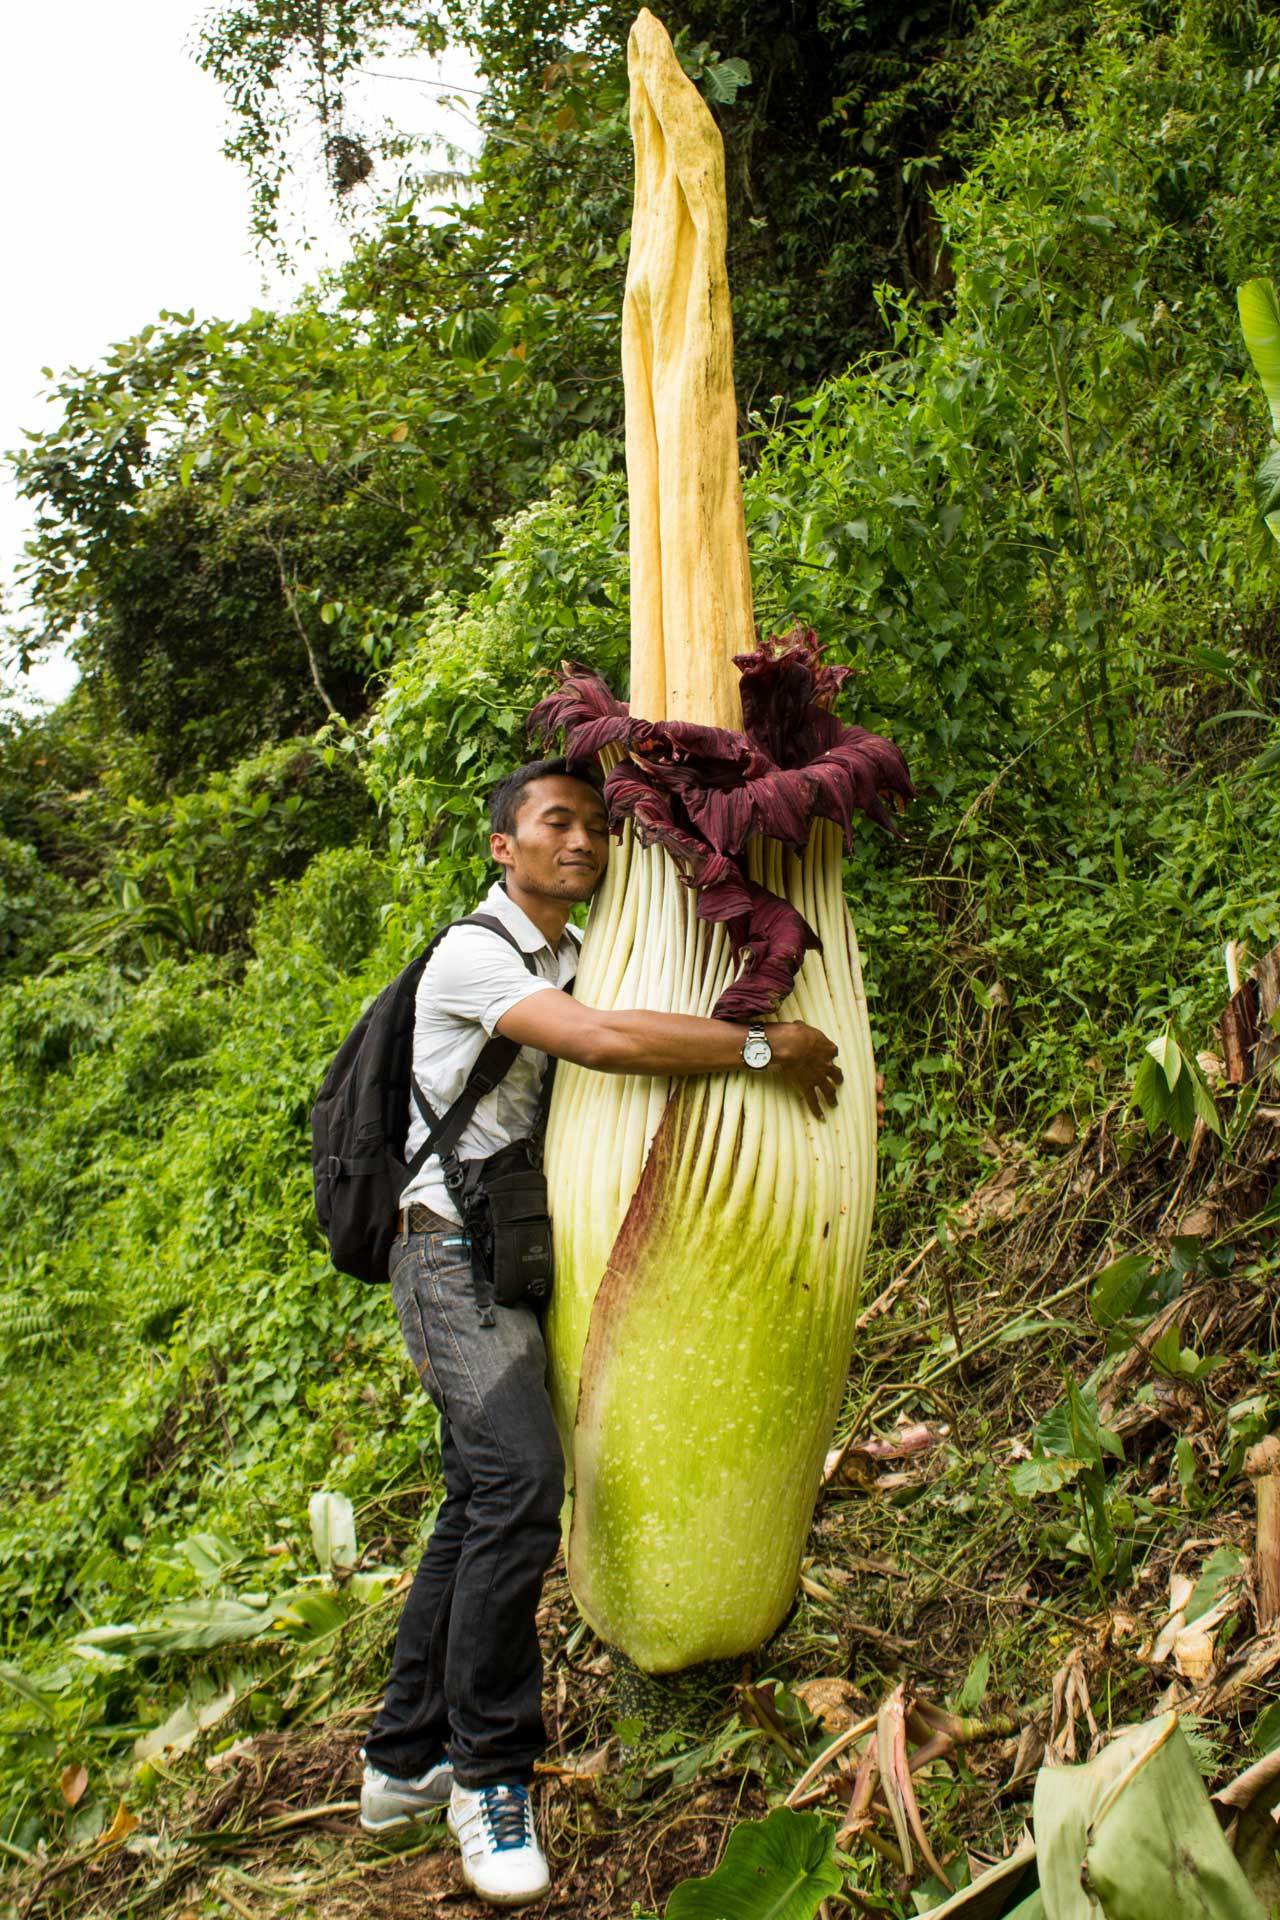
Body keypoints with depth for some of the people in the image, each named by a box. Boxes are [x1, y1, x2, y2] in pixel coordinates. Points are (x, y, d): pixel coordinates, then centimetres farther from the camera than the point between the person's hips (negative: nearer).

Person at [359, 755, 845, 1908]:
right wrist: (769, 1049, -22)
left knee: (480, 1506, 10)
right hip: (454, 1251, -8)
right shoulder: (474, 956, -14)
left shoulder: (577, 957, 13)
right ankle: (487, 1771, -2)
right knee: (520, 1478, -20)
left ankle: (406, 1761, 23)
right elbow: (605, 1042, -28)